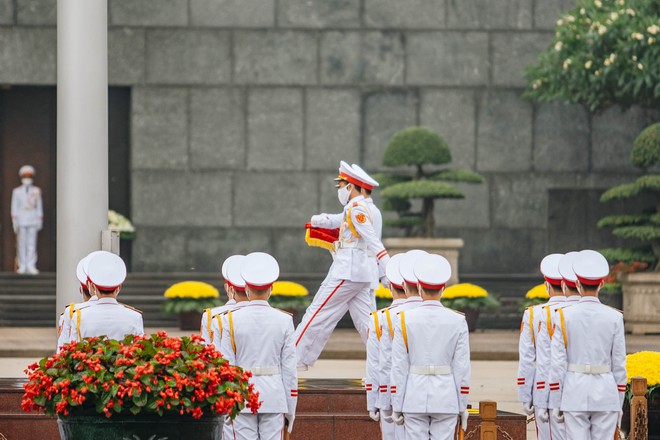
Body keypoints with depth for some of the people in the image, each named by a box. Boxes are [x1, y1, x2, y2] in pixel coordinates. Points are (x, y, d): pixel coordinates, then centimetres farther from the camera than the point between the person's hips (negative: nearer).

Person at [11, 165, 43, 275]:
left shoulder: (36, 191, 7)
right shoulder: (17, 191, 4)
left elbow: (39, 207, 8)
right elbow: (14, 207, 3)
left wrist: (40, 220, 4)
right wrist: (14, 221, -4)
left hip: (33, 219, 1)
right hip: (21, 219, -1)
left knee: (32, 243, -3)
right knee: (21, 243, 0)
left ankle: (31, 266, -3)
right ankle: (22, 266, 3)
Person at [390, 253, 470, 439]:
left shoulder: (404, 320, -5)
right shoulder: (457, 321, -3)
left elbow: (399, 368, -4)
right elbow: (462, 369, -3)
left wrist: (396, 406, 3)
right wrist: (462, 407, 5)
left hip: (414, 398, 0)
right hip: (446, 399, 0)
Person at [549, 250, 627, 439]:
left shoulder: (564, 316, -5)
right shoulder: (614, 318, -2)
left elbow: (557, 364, -5)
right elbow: (619, 365, 1)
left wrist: (556, 404, 2)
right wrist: (619, 405, 9)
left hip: (575, 395, -1)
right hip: (606, 395, 1)